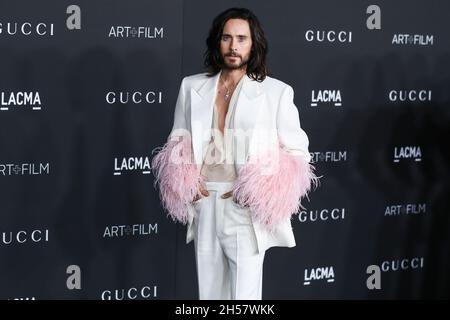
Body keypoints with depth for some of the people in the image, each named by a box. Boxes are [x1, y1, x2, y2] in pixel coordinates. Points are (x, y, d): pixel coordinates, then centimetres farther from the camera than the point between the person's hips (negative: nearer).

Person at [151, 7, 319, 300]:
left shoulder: (277, 92, 0)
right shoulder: (192, 87, 10)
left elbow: (296, 152, 1)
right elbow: (177, 141, 18)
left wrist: (259, 189, -11)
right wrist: (184, 182, -1)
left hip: (247, 207, -3)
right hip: (204, 204, 4)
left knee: (244, 292, -4)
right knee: (209, 291, 11)